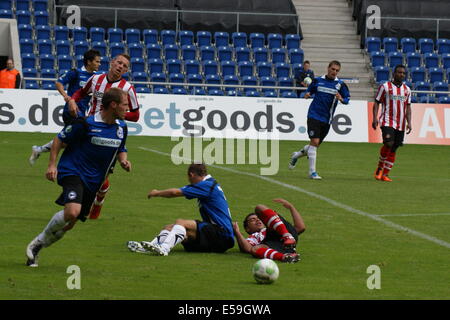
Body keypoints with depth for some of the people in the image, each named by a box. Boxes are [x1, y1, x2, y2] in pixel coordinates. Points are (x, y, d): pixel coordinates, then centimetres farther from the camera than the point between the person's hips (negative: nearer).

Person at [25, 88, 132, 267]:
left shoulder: (121, 127, 6)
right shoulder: (86, 124, -14)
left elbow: (121, 150, 23)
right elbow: (59, 140, -3)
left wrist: (124, 161, 1)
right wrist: (52, 164, -11)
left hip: (93, 182, 7)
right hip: (73, 172, -7)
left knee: (69, 224, 5)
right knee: (72, 212, -30)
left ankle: (36, 247, 26)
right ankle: (36, 244, -8)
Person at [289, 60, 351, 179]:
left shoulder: (340, 84, 1)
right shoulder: (318, 80, 3)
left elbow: (347, 99, 0)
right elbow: (310, 89, 17)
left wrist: (341, 99, -22)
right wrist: (307, 94, -6)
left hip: (326, 120, 2)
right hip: (314, 115, -2)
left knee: (316, 144, 9)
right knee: (314, 141, -15)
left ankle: (297, 155, 37)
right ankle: (312, 172, -11)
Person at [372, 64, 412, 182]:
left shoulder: (407, 90, 14)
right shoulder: (385, 86, 0)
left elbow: (408, 107, 18)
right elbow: (377, 102, 1)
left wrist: (409, 122, 7)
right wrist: (375, 118, -12)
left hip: (401, 125, 5)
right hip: (387, 121, -5)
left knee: (393, 150, 4)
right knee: (388, 143, -23)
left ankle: (385, 174, 12)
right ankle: (379, 168, -3)